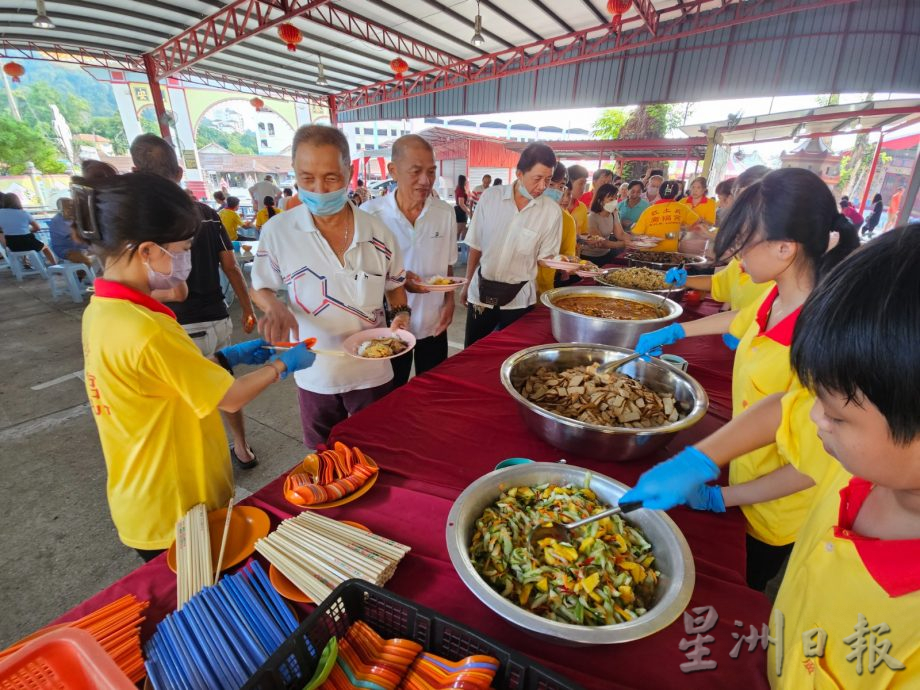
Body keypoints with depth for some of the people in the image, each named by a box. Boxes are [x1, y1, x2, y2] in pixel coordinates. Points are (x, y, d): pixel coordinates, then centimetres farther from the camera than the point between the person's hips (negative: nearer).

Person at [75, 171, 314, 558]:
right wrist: (282, 364, -6)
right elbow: (231, 399, -20)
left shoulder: (101, 310, -3)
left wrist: (225, 358, 6)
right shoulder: (148, 330, -31)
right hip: (176, 512, -8)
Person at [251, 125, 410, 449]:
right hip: (314, 375, 0)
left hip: (372, 370, 1)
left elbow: (395, 285, 7)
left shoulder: (377, 231, -8)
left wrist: (401, 314, -13)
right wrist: (274, 307, -21)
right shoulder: (277, 231, -11)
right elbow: (260, 288, 1)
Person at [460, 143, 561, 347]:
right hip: (482, 290, 1)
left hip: (518, 297, -1)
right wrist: (467, 283, 9)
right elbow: (476, 245, 3)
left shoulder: (552, 211, -9)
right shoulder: (490, 197, -6)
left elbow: (545, 257, -1)